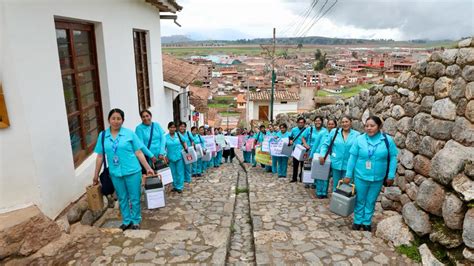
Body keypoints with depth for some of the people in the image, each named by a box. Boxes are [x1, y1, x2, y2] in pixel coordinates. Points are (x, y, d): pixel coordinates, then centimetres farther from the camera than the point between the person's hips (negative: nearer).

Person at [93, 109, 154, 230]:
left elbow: (138, 152, -2)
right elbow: (100, 156, 7)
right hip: (115, 173, 2)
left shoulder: (130, 133, -5)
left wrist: (148, 168, -5)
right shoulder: (103, 135, 2)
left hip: (132, 171, -2)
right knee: (122, 198, 15)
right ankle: (126, 221, 31)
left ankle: (136, 221, 26)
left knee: (134, 198, 8)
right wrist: (96, 175, 8)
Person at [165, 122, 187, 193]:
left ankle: (179, 187, 11)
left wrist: (186, 150, -2)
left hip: (179, 157, -1)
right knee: (173, 173, 12)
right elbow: (164, 147, 0)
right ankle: (175, 186, 24)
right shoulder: (165, 137, -3)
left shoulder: (179, 135, -1)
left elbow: (184, 143, 9)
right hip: (171, 157, 1)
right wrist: (165, 156, -5)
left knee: (180, 172, 3)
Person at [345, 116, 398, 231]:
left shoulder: (388, 140, -8)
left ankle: (367, 222, 32)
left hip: (378, 178, 1)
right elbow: (353, 157, -4)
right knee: (360, 200, 14)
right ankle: (358, 221, 31)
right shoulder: (359, 139, -9)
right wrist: (348, 175, -2)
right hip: (360, 177, 0)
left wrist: (391, 176, -3)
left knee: (371, 201, 16)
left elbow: (393, 157, -2)